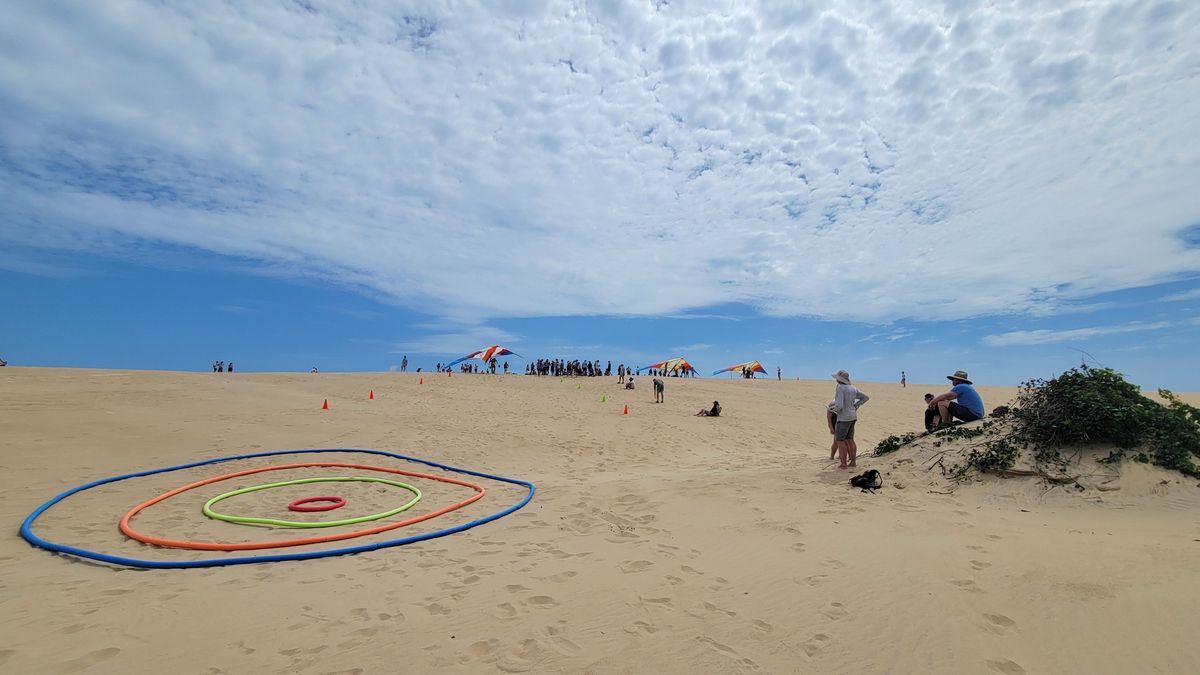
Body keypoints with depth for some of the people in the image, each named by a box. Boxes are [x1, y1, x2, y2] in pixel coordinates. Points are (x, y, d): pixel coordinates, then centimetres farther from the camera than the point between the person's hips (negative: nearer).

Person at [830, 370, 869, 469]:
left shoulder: (840, 388, -20)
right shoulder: (853, 388, 5)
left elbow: (839, 406, -28)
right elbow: (866, 397, 16)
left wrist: (834, 409, -6)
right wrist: (855, 406, 12)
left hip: (844, 418, -8)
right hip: (852, 417, 8)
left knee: (840, 440, 2)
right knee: (849, 440, 15)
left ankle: (843, 463, 3)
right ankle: (853, 461, 18)